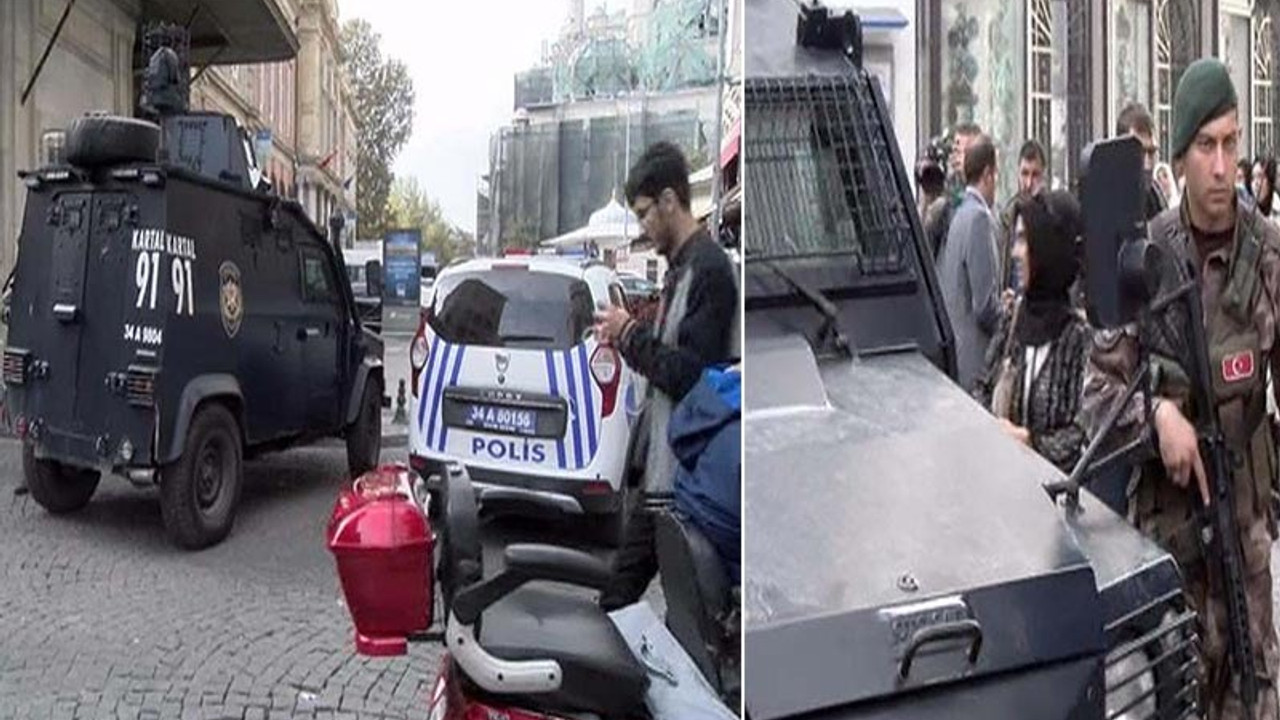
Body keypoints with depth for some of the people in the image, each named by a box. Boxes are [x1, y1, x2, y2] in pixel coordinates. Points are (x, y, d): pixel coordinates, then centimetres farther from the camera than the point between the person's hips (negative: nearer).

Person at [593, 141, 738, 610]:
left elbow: (692, 375, -22)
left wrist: (632, 337, -12)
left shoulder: (709, 269, -15)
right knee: (620, 593, 16)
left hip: (681, 478, -9)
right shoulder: (680, 267, 15)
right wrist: (626, 339, 6)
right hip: (659, 471, 9)